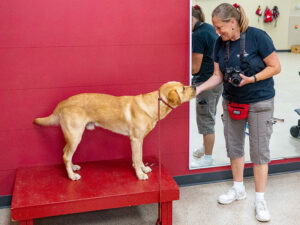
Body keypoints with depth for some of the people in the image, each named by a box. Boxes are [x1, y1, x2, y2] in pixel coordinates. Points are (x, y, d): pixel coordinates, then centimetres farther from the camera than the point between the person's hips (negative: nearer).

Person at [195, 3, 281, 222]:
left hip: (259, 102, -5)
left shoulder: (257, 37, -18)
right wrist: (199, 89, -13)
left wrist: (251, 79, -26)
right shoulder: (220, 43, -3)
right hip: (232, 102, 5)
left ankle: (260, 200, 14)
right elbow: (218, 76, 1)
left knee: (259, 150, 1)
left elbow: (275, 67, -14)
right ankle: (238, 189, 33)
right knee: (234, 146, 14)